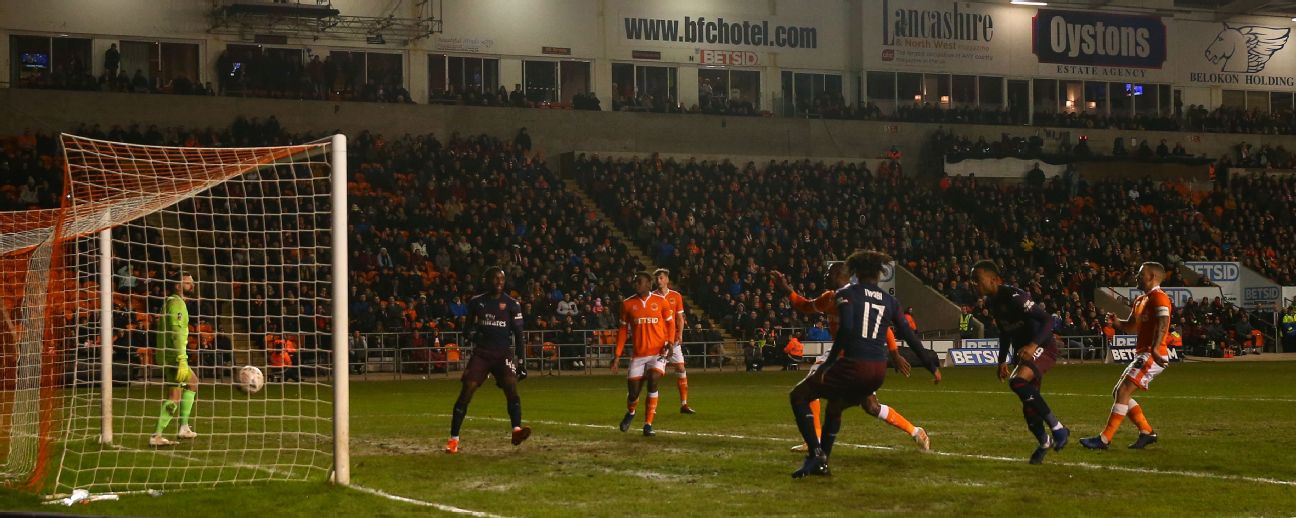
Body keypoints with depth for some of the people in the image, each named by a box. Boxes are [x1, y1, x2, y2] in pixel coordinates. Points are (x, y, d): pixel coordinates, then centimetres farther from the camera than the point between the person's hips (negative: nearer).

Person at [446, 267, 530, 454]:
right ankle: (453, 439, -4)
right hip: (481, 353, 1)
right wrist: (470, 334, -7)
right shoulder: (476, 302, 8)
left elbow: (518, 335, 4)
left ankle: (517, 430, -34)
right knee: (466, 391, -9)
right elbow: (469, 326, 19)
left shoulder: (512, 304, 3)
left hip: (503, 354, -1)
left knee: (511, 388, -24)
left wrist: (522, 363, -1)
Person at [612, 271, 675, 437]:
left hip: (658, 352, -2)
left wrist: (669, 342, -9)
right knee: (633, 392, 0)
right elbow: (623, 330, 10)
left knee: (652, 381, -23)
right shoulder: (628, 304, 4)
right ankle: (630, 413, 36)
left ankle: (648, 425, -13)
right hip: (639, 353, 2)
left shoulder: (661, 301, -1)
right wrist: (617, 355, 6)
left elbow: (670, 324, 8)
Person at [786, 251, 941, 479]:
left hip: (854, 365, -6)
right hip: (879, 371, 6)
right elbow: (910, 337, 16)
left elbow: (846, 328, -16)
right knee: (835, 406, 30)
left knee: (799, 395, 8)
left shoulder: (846, 293, 1)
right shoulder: (890, 301, 14)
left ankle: (815, 452, -8)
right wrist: (932, 366, 24)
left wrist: (829, 362, -11)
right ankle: (821, 462, 27)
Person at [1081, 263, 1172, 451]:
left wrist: (1154, 350, -36)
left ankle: (1104, 439, -13)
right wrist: (1116, 322, 7)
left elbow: (1162, 324, -25)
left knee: (1123, 392, -14)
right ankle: (1147, 432, 12)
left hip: (1152, 356, -11)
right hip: (1143, 354, 11)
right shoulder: (1140, 300, 21)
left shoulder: (1159, 298, -11)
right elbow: (1131, 326, 29)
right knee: (1118, 393, 11)